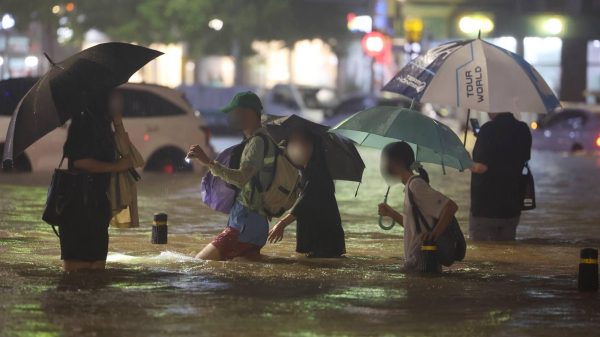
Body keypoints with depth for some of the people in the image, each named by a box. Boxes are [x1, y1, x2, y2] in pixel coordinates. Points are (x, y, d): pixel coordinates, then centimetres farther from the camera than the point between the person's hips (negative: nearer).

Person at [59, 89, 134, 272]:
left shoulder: (101, 124, 16)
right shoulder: (83, 123, -11)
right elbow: (80, 161, -22)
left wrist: (119, 125, 8)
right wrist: (117, 166, -16)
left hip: (97, 201, 10)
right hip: (80, 204, -10)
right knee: (77, 262, -12)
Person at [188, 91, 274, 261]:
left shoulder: (258, 141, -15)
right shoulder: (254, 140, 19)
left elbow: (241, 178, -30)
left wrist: (208, 162, -34)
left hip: (246, 223, -11)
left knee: (199, 262, -15)